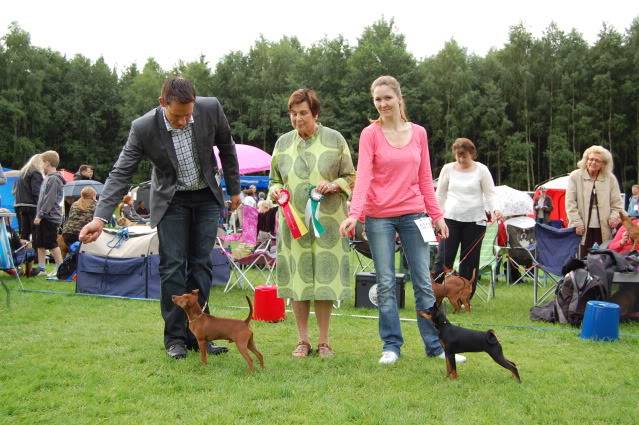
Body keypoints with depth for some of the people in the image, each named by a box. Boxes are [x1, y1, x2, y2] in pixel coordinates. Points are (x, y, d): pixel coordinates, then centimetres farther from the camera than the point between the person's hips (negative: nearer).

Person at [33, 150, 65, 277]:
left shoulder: (53, 179, -15)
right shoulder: (48, 178, 16)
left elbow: (50, 200, -20)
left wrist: (40, 215, -19)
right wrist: (39, 214, 15)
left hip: (50, 217, -10)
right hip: (43, 217, 10)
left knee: (52, 244, -7)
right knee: (40, 244, 12)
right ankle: (40, 268, 17)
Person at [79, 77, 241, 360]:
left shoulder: (211, 109, -20)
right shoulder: (143, 128, -24)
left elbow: (226, 148, -1)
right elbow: (120, 174, -21)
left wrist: (234, 189, 6)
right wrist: (100, 217, -32)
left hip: (206, 197, 2)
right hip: (171, 200, -2)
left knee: (201, 263, 1)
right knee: (172, 267, -4)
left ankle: (197, 334, 7)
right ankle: (175, 338, 4)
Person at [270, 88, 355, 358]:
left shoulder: (334, 140, 3)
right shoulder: (282, 143, 11)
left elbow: (351, 178, 7)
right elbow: (273, 179, 18)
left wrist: (334, 185, -13)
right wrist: (275, 190, -3)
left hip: (327, 221, -2)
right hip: (293, 222, 2)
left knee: (325, 278, -1)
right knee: (298, 278, 2)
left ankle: (324, 341, 10)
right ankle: (303, 340, 13)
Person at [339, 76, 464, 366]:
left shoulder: (419, 133, 7)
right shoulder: (370, 134, -2)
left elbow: (425, 178, 11)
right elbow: (363, 175, -13)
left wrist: (436, 214, 7)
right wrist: (354, 214, -26)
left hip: (413, 214, 2)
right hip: (379, 216, -2)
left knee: (423, 282, 5)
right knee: (386, 284, 3)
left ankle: (435, 345, 12)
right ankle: (391, 345, 13)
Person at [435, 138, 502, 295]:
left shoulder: (481, 170, 2)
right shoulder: (448, 169, 5)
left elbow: (490, 193, 1)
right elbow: (440, 194, 10)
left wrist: (495, 209, -17)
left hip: (474, 220, 0)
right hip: (451, 218, 0)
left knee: (470, 261, 4)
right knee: (444, 258, -6)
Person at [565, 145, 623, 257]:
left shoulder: (610, 178, 7)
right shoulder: (575, 176, 2)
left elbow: (617, 202, 12)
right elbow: (570, 202, 0)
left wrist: (614, 217, -6)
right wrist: (576, 222, -8)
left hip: (604, 228, 1)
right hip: (583, 228, -1)